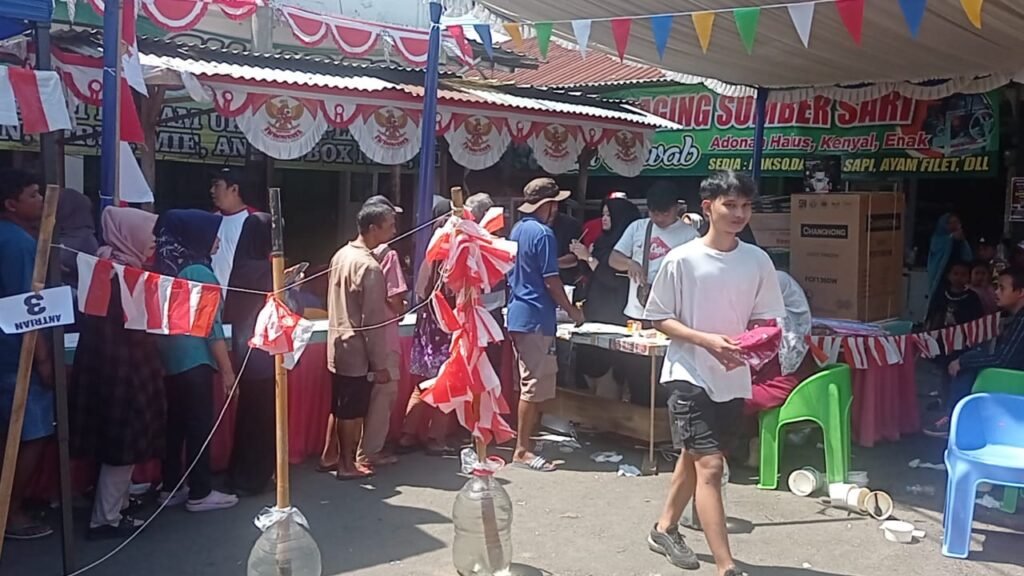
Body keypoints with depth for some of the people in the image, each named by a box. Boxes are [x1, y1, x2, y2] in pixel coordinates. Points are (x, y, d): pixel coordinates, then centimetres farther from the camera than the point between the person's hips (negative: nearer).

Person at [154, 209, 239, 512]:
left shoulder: (166, 268, 8)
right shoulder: (199, 272, -15)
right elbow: (211, 326, -15)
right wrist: (227, 369, -10)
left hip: (170, 358, 8)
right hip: (194, 360, -8)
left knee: (175, 423, 14)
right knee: (200, 425, 0)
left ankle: (171, 488, 21)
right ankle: (200, 494, 7)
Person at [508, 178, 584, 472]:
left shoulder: (517, 229, 13)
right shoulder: (543, 234, -15)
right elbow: (551, 281, -16)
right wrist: (572, 311, -5)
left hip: (518, 315, 10)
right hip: (536, 318, -10)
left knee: (529, 382, 17)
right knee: (534, 385, -5)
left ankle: (528, 435, 26)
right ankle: (522, 450, 0)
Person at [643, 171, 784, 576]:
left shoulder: (758, 260, 1)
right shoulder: (681, 260, -10)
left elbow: (767, 318, 8)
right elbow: (659, 319, -5)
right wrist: (706, 340, -19)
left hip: (733, 380, 5)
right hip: (690, 375, -5)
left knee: (694, 458, 19)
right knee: (709, 465, -11)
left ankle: (664, 529, 40)